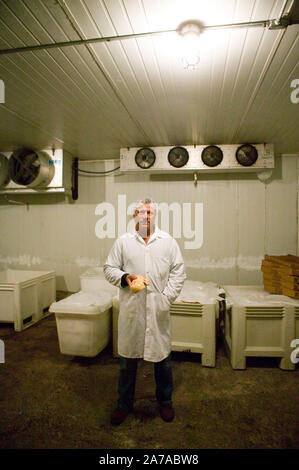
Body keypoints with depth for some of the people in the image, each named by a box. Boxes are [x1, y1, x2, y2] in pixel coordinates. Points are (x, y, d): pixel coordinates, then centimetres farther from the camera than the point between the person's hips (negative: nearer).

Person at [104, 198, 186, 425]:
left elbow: (179, 272, 4)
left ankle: (165, 401, 37)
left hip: (158, 309, 0)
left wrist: (167, 298, -6)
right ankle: (125, 403, 35)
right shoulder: (123, 242, 5)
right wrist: (124, 277, -13)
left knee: (162, 356, 13)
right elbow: (109, 268, 6)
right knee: (128, 357, 13)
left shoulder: (168, 241, 5)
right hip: (131, 309, 0)